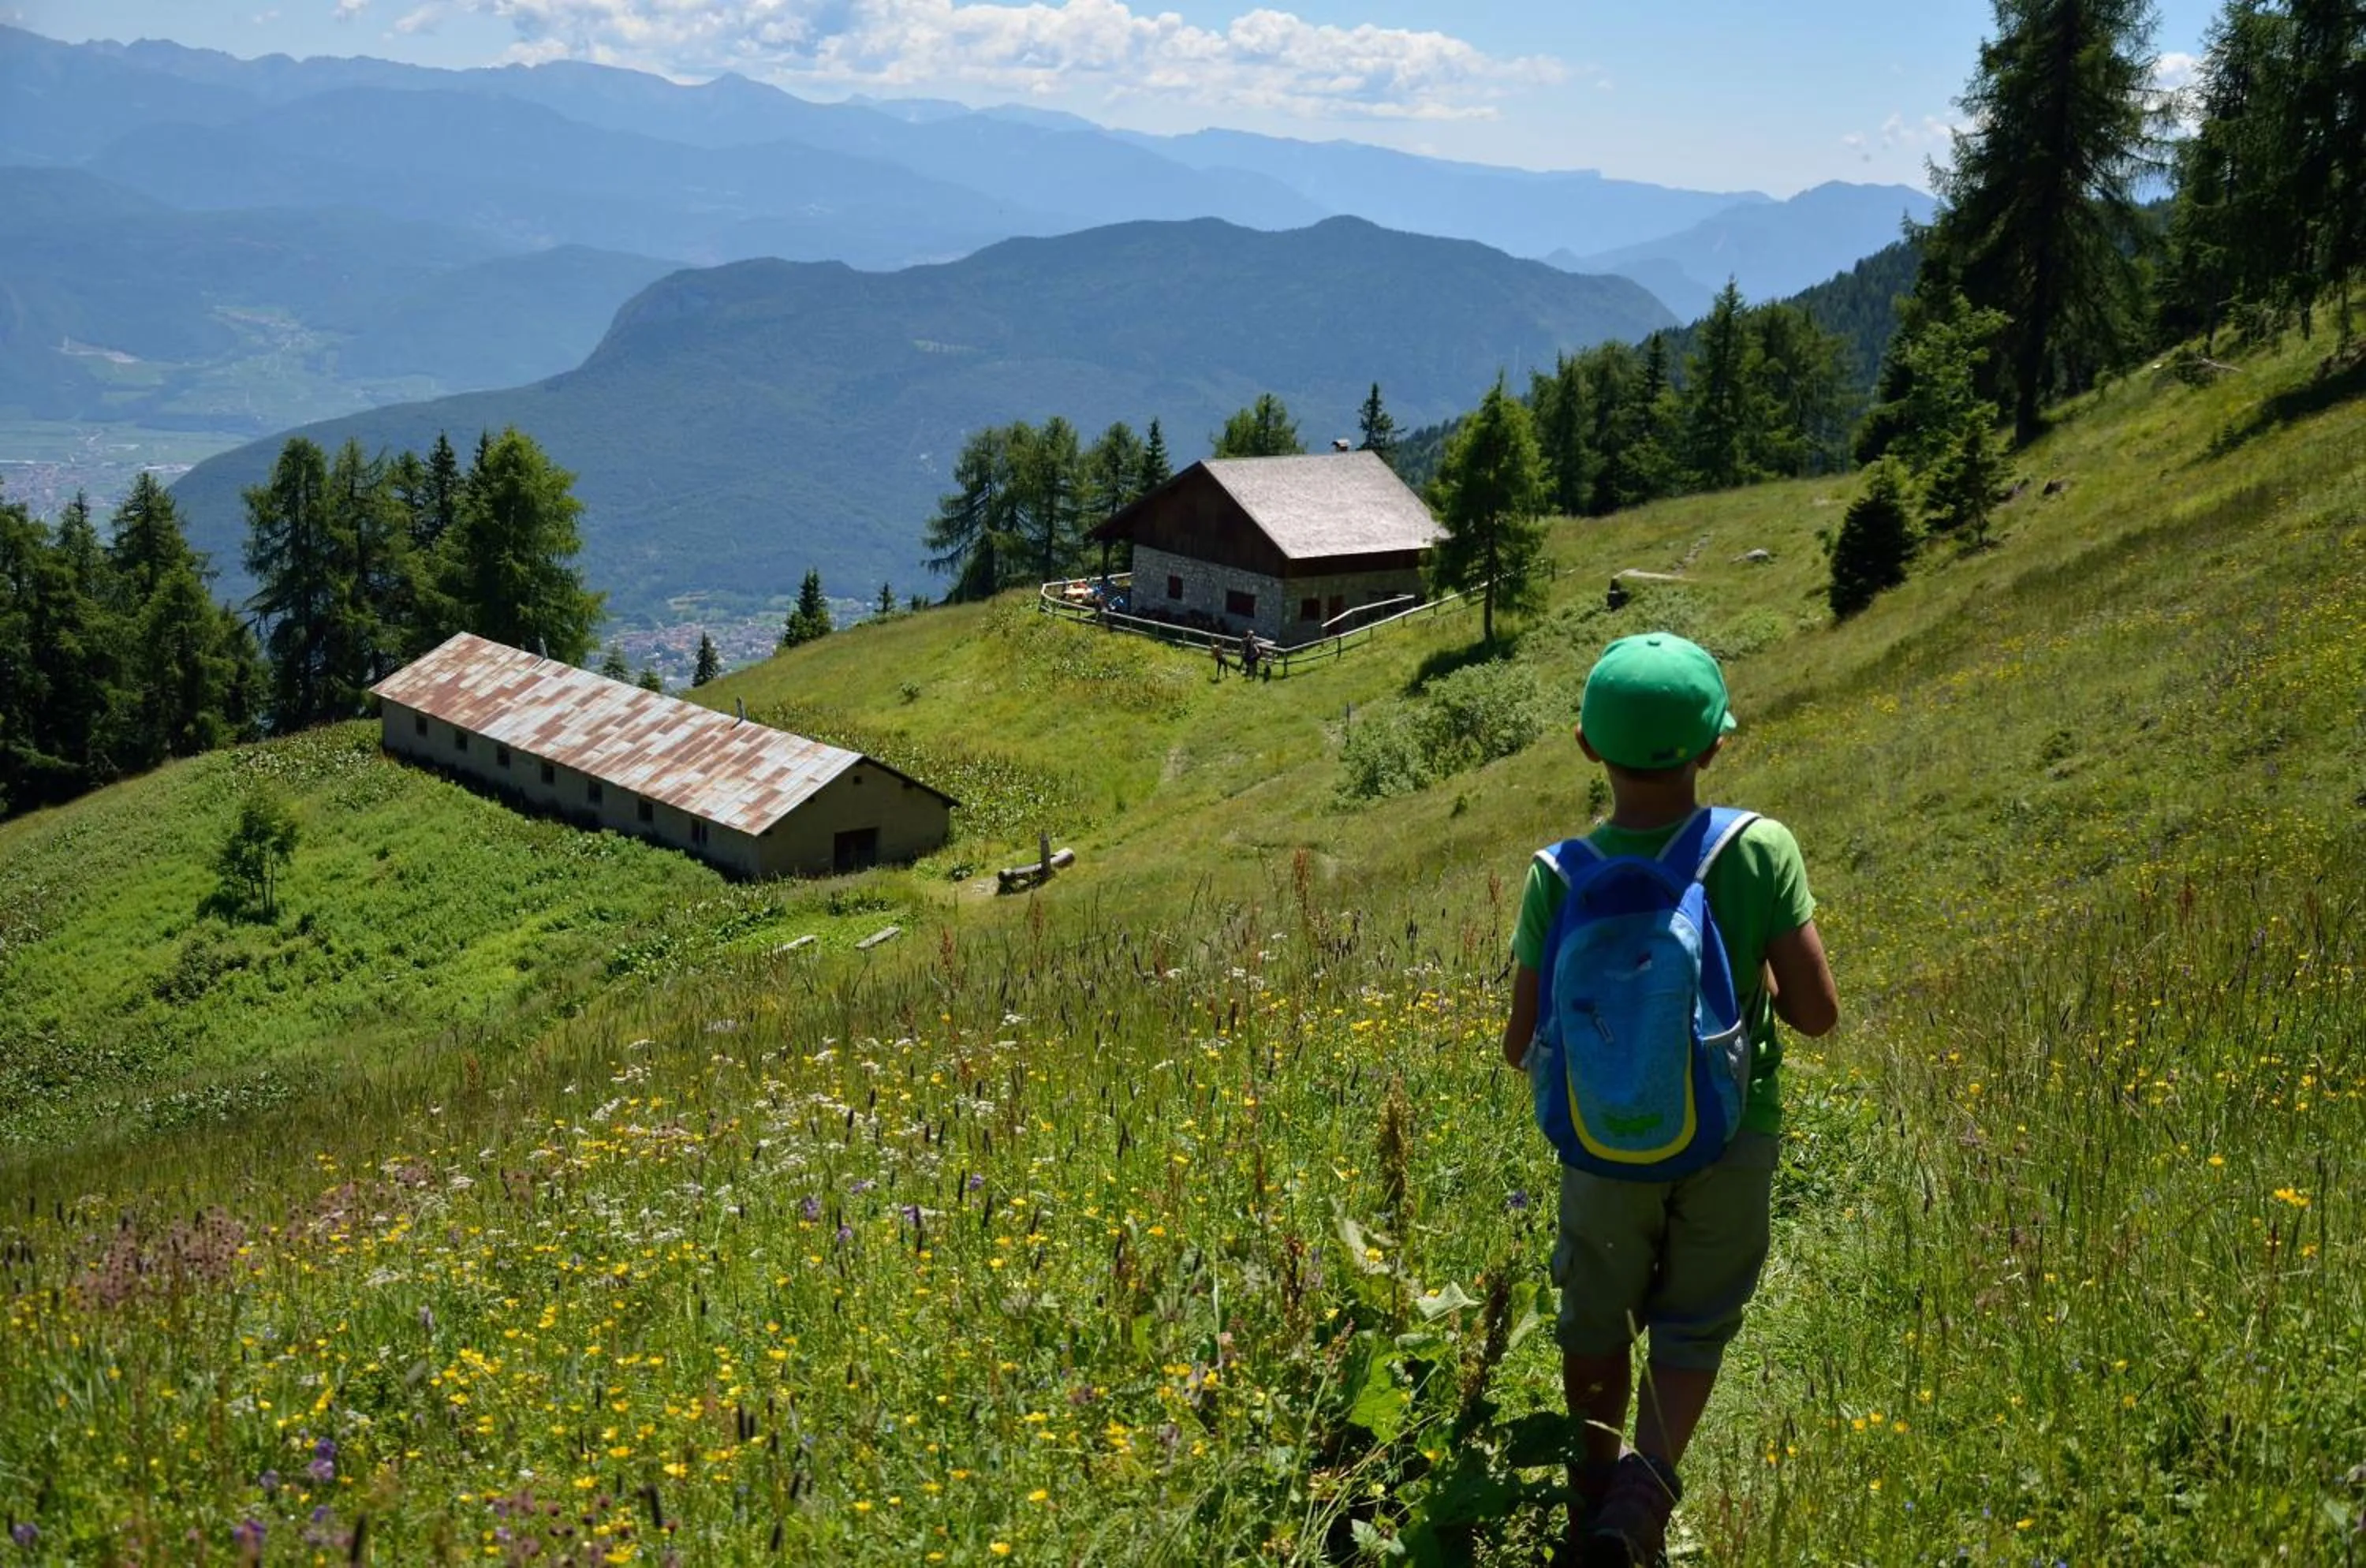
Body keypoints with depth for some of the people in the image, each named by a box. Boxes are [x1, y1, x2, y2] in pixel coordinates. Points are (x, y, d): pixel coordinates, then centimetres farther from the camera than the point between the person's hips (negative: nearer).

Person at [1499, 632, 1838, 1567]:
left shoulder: (1560, 877, -18)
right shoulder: (1761, 853, -20)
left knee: (1598, 1318, 23)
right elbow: (1818, 1013, -16)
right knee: (1695, 1323, 19)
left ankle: (1596, 1492, 40)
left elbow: (1522, 1047, -13)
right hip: (1731, 1138, 0)